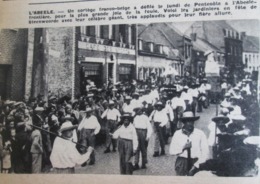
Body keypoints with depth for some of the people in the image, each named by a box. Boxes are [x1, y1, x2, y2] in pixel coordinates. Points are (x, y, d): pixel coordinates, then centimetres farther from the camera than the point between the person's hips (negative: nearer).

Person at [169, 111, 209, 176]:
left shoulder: (200, 134, 0)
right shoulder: (177, 134, 4)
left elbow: (205, 152, -1)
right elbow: (171, 151, 4)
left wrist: (195, 165, -8)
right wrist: (183, 148, -12)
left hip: (196, 161, -1)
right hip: (182, 162, 1)